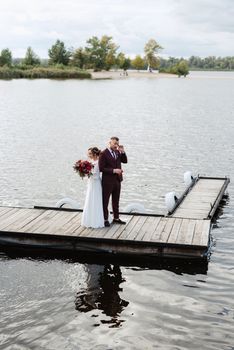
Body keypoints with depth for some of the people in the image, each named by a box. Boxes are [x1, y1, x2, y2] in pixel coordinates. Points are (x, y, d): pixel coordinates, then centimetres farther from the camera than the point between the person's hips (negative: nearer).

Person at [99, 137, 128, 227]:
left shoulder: (117, 152, 6)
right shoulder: (104, 154, -14)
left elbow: (125, 161, 7)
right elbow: (101, 168, -17)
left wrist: (122, 152, -7)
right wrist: (113, 170, -23)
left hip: (117, 180, 7)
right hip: (108, 181, -7)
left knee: (116, 201, 17)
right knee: (105, 201, 5)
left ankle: (116, 218, 28)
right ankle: (105, 219, 14)